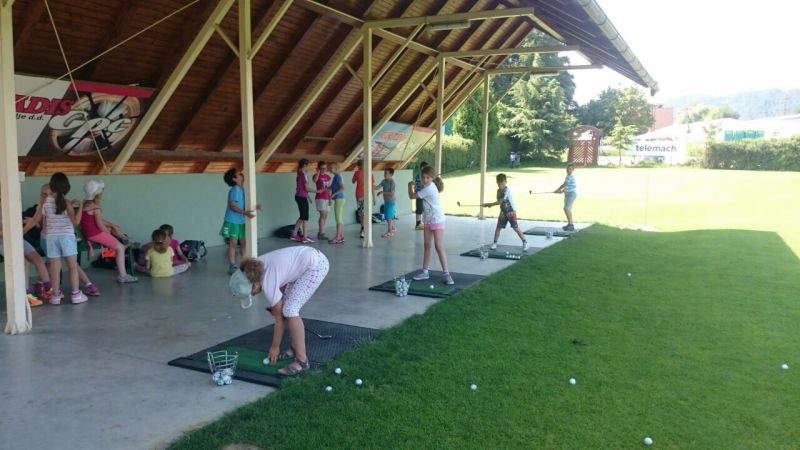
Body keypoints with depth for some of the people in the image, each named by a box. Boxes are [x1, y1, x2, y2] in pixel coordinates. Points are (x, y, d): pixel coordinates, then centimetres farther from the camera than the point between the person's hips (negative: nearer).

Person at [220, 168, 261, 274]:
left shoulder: (241, 189, 9)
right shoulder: (235, 189, -17)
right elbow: (232, 206, -21)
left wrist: (254, 207, 14)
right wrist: (245, 212, -31)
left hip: (241, 221, 8)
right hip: (232, 221, -8)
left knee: (243, 242, 12)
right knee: (233, 243, -3)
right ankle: (232, 267, 3)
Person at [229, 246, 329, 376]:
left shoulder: (267, 284, -23)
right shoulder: (254, 268, -3)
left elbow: (279, 319, -9)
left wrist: (274, 347, 2)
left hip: (317, 264, -9)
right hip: (307, 257, 9)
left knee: (289, 310, -14)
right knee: (286, 306, 8)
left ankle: (302, 360, -9)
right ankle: (295, 348, 21)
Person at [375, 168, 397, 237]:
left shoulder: (392, 182, -15)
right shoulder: (384, 181, 6)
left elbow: (392, 193, -21)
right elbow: (377, 187, -3)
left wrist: (382, 192, -19)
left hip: (390, 202, -7)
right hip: (386, 201, 7)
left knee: (388, 217, -5)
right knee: (387, 217, 12)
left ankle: (389, 232, 3)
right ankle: (393, 229, 27)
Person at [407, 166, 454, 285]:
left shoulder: (428, 188, -22)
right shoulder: (428, 186, 6)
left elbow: (412, 196, -16)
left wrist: (410, 186, 1)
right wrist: (413, 186, -2)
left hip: (437, 220, -9)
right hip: (428, 220, 9)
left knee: (439, 247, -10)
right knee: (427, 246, 12)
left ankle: (446, 274, -6)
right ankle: (425, 272, 18)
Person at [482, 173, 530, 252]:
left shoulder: (507, 190, -21)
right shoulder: (499, 191, 4)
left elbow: (499, 202, -23)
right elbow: (499, 202, 6)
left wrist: (489, 204, -18)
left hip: (511, 211, -7)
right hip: (503, 212, 7)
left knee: (516, 227, -9)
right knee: (498, 227, 5)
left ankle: (525, 243, -2)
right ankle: (494, 243, 16)